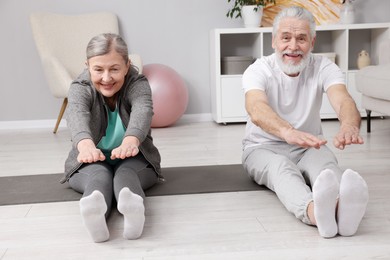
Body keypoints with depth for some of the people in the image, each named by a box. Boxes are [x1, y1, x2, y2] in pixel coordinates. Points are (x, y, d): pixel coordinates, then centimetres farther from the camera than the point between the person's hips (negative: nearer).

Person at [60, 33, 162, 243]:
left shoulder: (138, 84, -15)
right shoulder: (80, 88, -14)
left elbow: (142, 110, -39)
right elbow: (77, 114, -38)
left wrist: (131, 140, -63)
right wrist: (85, 143, -63)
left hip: (135, 160, 0)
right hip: (90, 163, 0)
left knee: (125, 171, -36)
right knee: (99, 174, -36)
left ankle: (133, 207, -70)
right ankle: (94, 210, -70)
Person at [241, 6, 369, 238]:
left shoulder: (324, 67, -10)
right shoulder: (258, 70, -16)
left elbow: (343, 100, -31)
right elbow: (257, 110, -38)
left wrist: (349, 125, -58)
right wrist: (288, 131, -63)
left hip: (308, 147, 2)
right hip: (264, 148, -2)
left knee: (326, 163, -35)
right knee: (281, 167, -38)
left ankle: (342, 208, -69)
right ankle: (313, 210, -71)